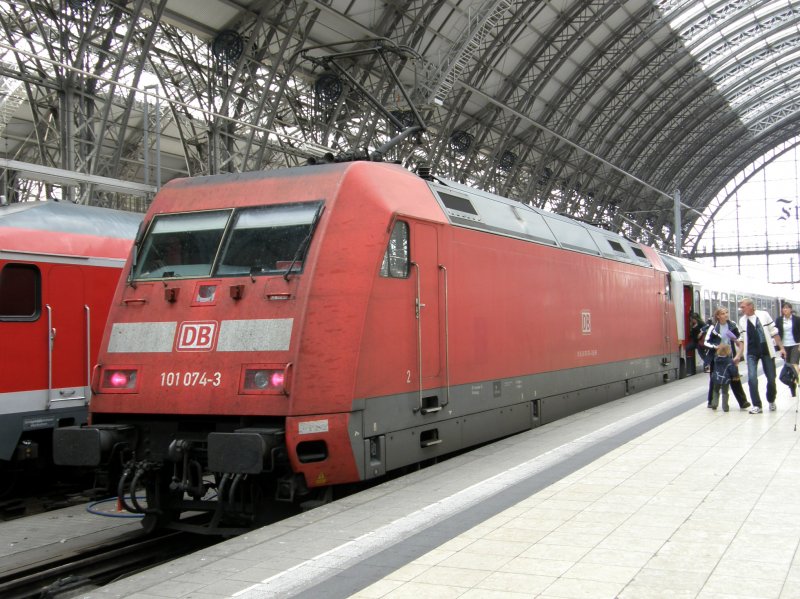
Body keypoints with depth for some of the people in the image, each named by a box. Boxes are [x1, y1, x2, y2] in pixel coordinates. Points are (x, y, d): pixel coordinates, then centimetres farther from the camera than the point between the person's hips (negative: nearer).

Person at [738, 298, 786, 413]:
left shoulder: (764, 315, -4)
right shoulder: (742, 321, 3)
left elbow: (774, 332, 1)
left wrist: (781, 347, -1)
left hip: (767, 351, -1)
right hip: (751, 353, 1)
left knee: (771, 379, 5)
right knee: (752, 378, -13)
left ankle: (771, 401, 30)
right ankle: (757, 406, -4)